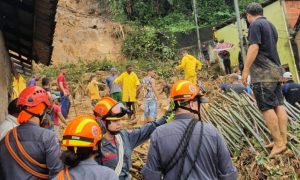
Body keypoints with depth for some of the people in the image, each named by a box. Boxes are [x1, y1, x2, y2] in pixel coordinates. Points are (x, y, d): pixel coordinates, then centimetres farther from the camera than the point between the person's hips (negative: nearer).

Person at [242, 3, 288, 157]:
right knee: (278, 105, 7)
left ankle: (279, 143, -7)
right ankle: (283, 140, 11)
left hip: (263, 72, -9)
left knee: (267, 108, -8)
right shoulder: (271, 25, 19)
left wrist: (245, 70, -16)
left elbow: (254, 48, -17)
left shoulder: (255, 24, -8)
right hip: (276, 70, 9)